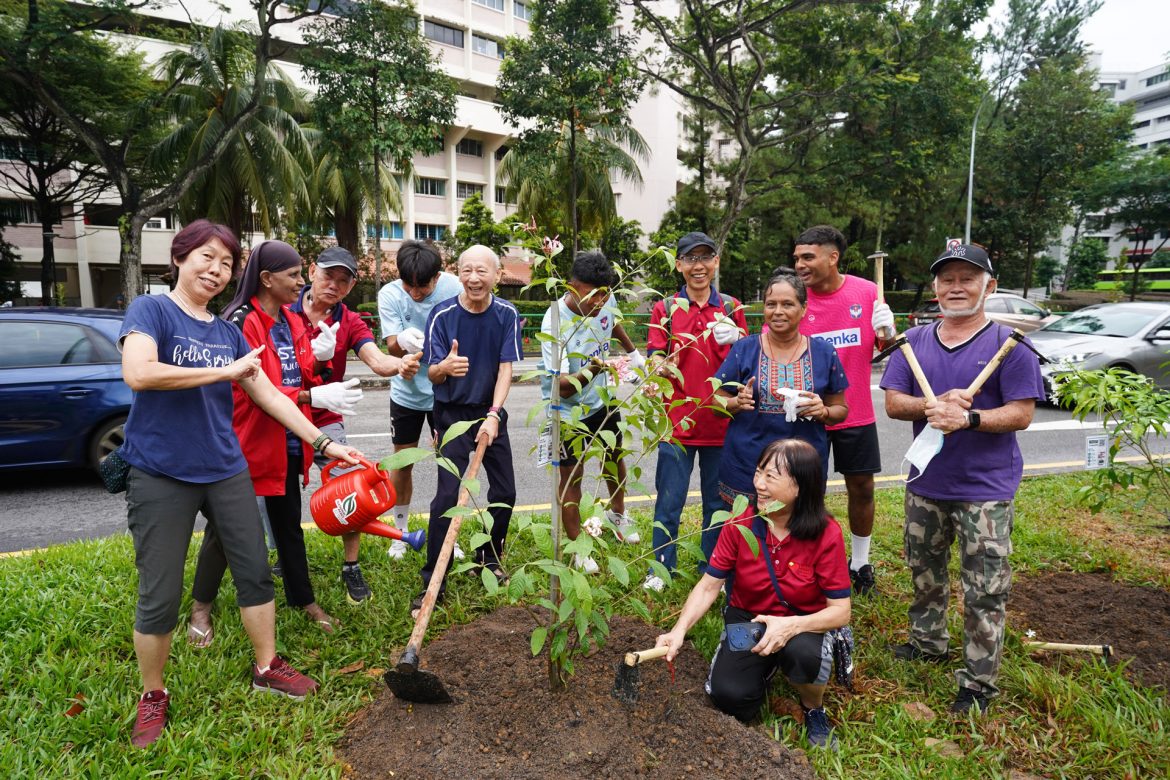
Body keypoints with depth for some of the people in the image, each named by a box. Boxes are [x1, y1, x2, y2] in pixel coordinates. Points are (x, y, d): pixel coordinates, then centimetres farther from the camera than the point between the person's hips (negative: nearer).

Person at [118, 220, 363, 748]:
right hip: (160, 474, -5)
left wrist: (323, 443, 6)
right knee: (159, 596, 4)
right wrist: (225, 371, -18)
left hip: (225, 470, 5)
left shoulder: (229, 333, 8)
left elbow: (269, 395, 9)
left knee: (255, 571, 10)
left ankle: (266, 668, 30)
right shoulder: (150, 310, -7)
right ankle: (152, 697, 27)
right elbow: (138, 373, -25)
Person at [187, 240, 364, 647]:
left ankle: (304, 600, 29)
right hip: (245, 441, -7)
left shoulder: (292, 323, 8)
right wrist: (314, 397, -27)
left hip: (286, 442, 7)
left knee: (289, 523, 16)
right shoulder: (242, 321, -16)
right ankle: (200, 609, 26)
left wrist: (319, 365, -9)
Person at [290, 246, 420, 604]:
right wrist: (315, 354, -29)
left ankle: (352, 569, 11)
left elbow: (376, 360, -20)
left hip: (325, 422, 1)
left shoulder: (350, 323, -2)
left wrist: (400, 364, -44)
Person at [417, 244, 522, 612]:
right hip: (452, 413, -3)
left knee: (505, 492, 8)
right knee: (447, 495, -11)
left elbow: (505, 369, -10)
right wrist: (445, 367, -38)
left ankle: (489, 557, 33)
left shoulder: (507, 315, -7)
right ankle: (432, 582, 1)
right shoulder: (442, 315, -14)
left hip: (491, 411, 3)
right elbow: (432, 375, -14)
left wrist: (493, 416, -22)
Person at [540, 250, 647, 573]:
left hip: (601, 399, 6)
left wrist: (633, 352, 24)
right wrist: (591, 370, -56)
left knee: (614, 457, 23)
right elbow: (564, 388, -38)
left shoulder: (605, 299, -17)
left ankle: (617, 514, 51)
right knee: (570, 476, 3)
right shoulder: (555, 324, -34)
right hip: (567, 410, -6)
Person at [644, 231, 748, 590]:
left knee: (717, 502, 12)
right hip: (677, 421, -2)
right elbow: (654, 359, -2)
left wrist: (732, 341, -14)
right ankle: (661, 568, 20)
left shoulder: (731, 308, 7)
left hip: (721, 422, 2)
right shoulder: (665, 309, 3)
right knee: (669, 501, 4)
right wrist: (661, 366, -26)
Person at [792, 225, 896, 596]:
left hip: (857, 414, 2)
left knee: (861, 488, 12)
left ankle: (860, 563, 32)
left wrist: (887, 332, -17)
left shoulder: (867, 292, -3)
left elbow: (884, 347, 5)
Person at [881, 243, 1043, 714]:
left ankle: (979, 680, 17)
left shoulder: (1009, 345, -8)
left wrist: (968, 417, -28)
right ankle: (927, 643, 41)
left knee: (984, 590, 2)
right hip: (925, 483, 5)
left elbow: (1021, 413, -12)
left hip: (985, 488, -4)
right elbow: (893, 403, -1)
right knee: (924, 574, 20)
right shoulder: (913, 343, 4)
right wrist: (935, 405, -20)